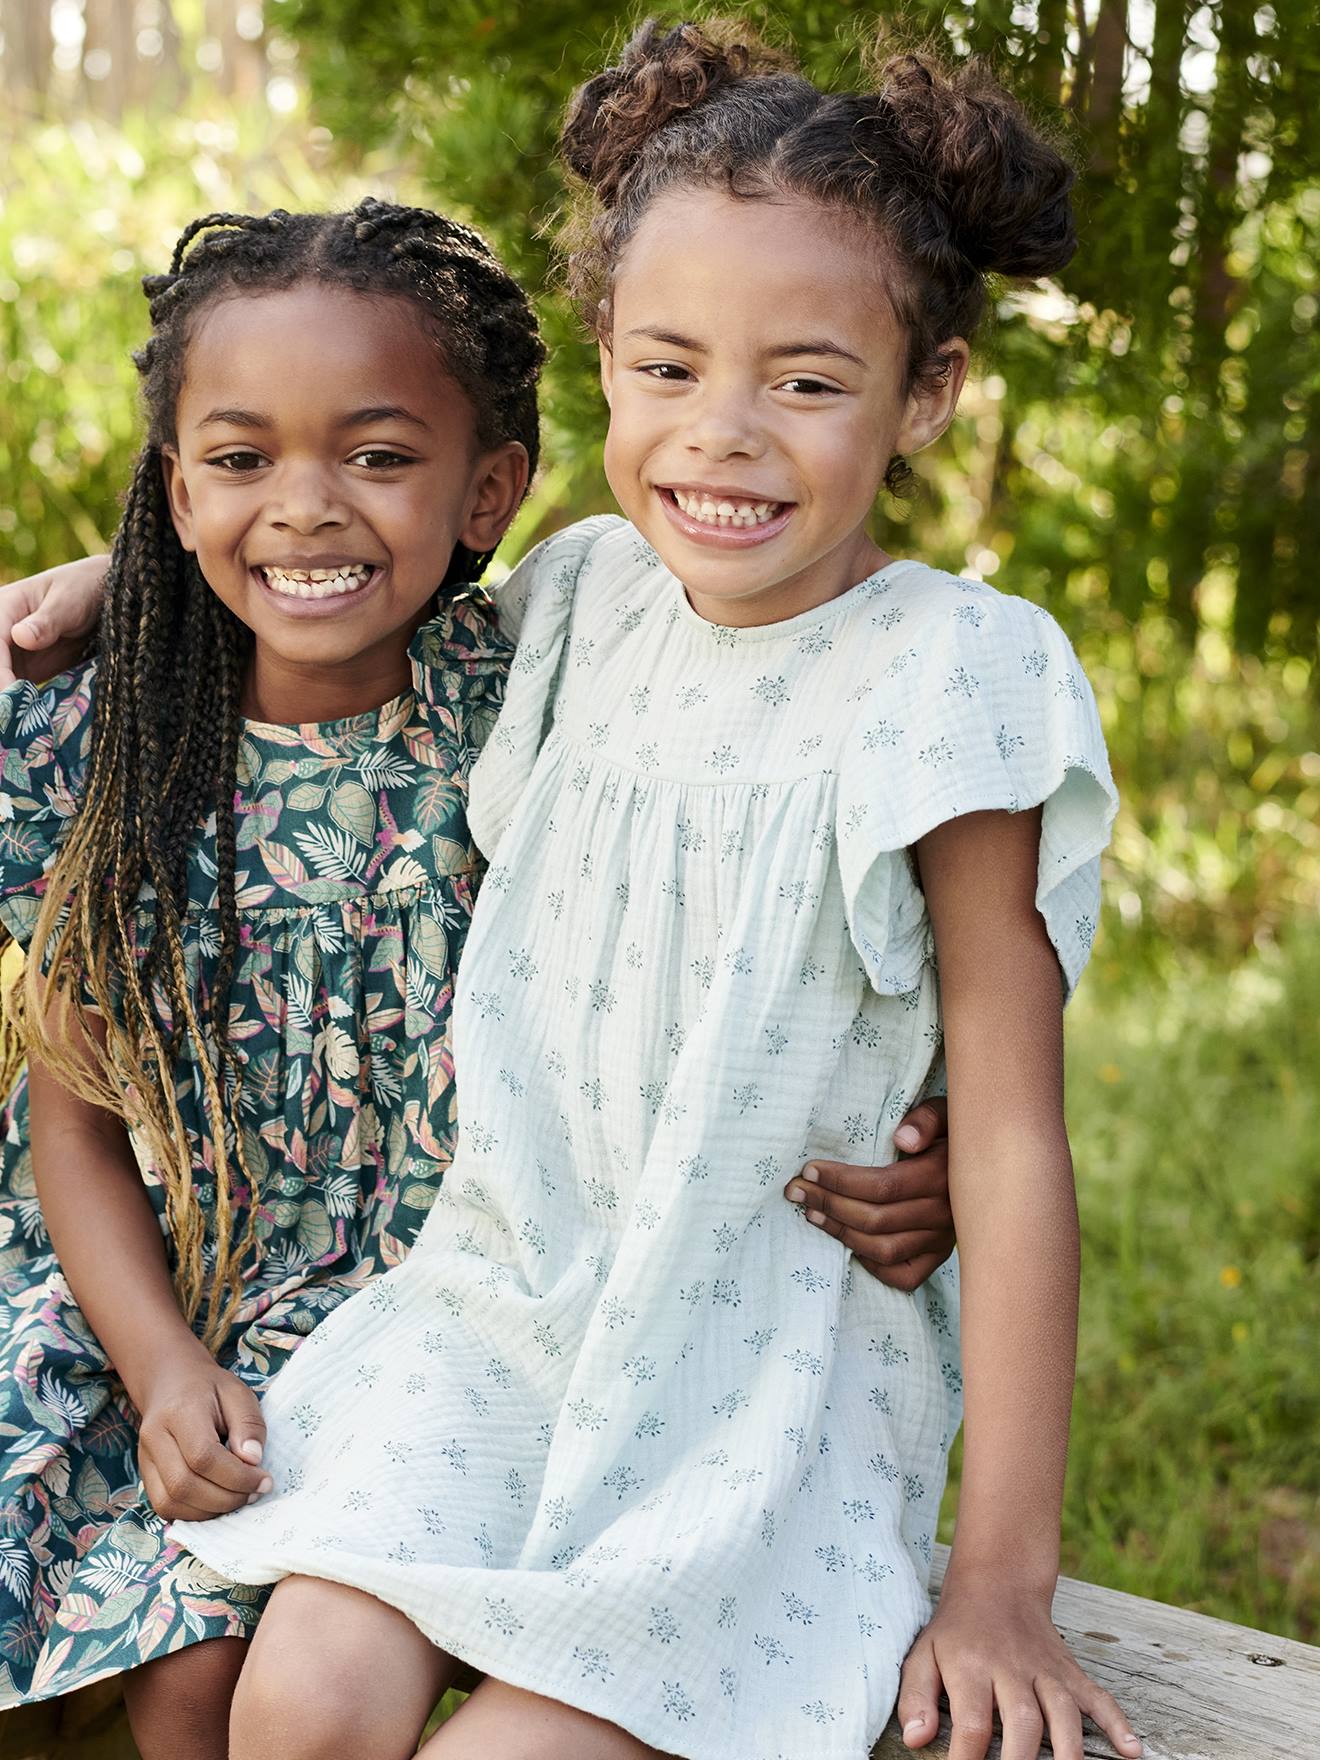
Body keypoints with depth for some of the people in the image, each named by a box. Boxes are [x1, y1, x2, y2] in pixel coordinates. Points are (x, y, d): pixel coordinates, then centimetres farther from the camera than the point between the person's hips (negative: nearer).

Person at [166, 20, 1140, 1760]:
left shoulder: (947, 677, -14)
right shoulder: (586, 598, 1)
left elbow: (1010, 1140, -13)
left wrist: (1003, 1579, -13)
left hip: (766, 1363, -4)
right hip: (509, 1285, 4)